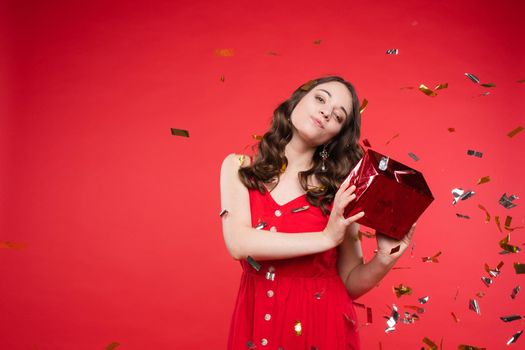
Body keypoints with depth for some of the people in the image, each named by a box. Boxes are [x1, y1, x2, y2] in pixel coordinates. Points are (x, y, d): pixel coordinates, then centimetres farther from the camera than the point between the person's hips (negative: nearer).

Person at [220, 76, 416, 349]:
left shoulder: (337, 192, -7)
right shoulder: (238, 168, -3)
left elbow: (351, 283, -2)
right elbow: (239, 243, -17)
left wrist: (384, 259, -21)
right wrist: (327, 238, -20)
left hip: (322, 326, -1)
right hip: (256, 325, 1)